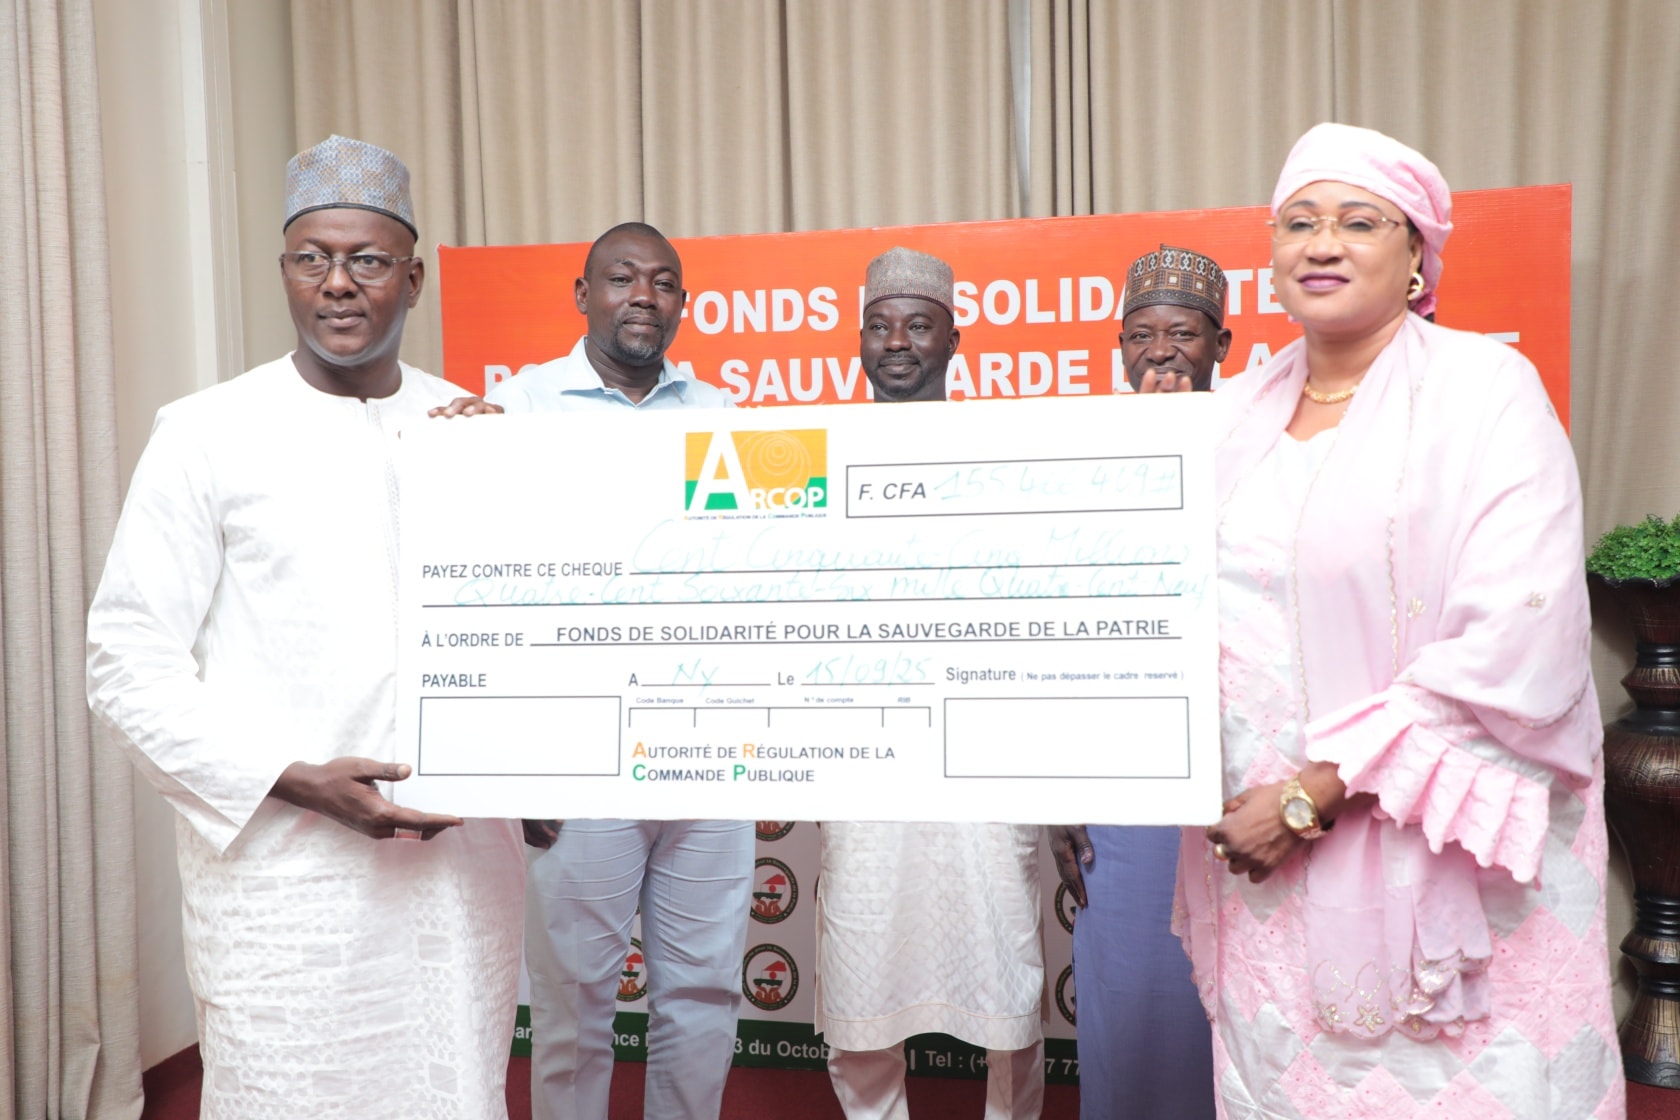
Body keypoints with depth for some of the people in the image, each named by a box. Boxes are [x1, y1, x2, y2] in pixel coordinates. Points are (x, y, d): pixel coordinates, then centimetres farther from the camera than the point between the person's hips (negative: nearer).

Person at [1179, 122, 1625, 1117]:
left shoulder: (1484, 389, -7)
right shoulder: (1237, 413, 9)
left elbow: (1514, 644, -17)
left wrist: (1318, 794, -16)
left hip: (1434, 855, -4)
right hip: (1255, 846, 5)